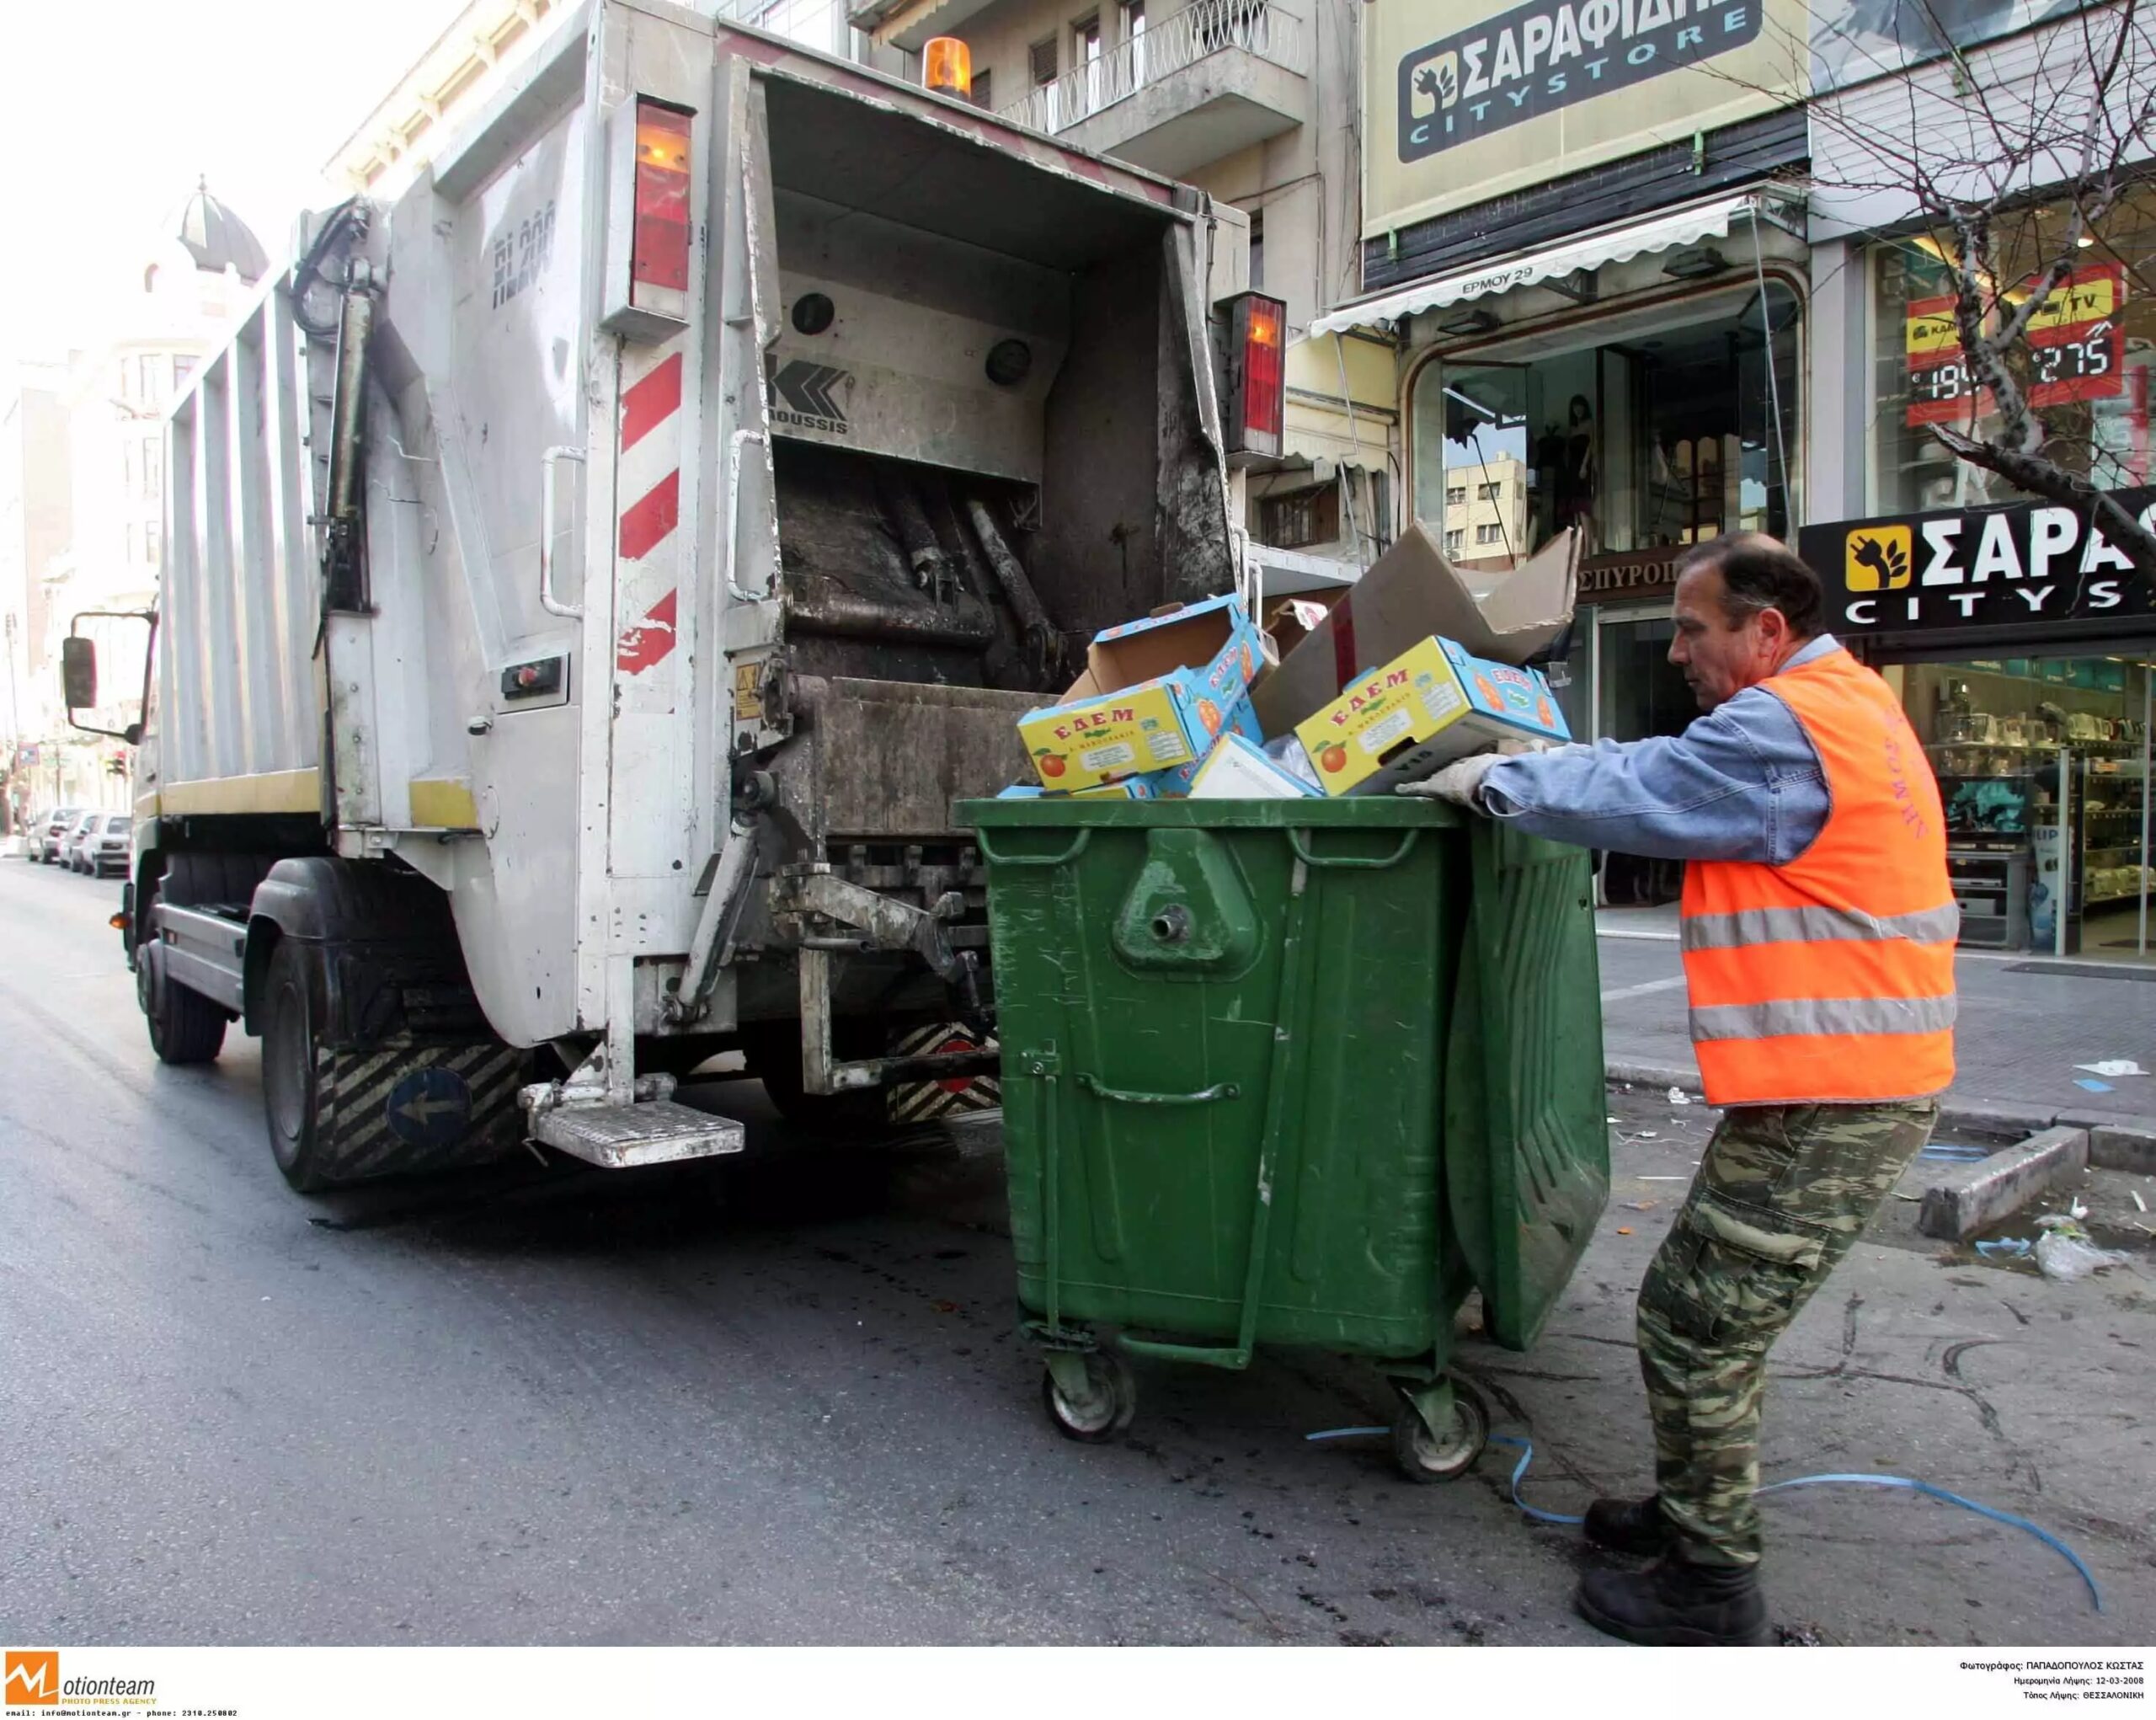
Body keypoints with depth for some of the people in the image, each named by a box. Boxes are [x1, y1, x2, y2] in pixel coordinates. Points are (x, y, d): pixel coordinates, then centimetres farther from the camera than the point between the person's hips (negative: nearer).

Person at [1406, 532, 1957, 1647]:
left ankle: (1711, 1592, 16)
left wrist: (1492, 780, -3)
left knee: (1693, 1330, 1)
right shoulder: (1843, 702, 15)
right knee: (1710, 1312, 21)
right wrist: (1525, 772, 12)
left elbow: (1631, 793, -18)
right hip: (1852, 1085, 10)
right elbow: (1670, 770, 19)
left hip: (1827, 1103, -10)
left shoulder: (1784, 728, -19)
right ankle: (1695, 1512, 37)